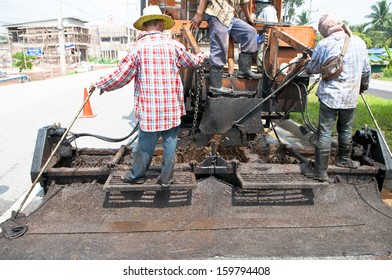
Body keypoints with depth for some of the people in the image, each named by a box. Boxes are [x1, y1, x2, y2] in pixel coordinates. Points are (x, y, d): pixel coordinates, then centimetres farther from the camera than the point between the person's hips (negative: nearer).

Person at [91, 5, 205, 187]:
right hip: (172, 107, 2)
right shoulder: (173, 45, 2)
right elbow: (192, 62, 20)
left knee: (145, 143, 11)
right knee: (170, 143, 11)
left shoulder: (138, 47, -5)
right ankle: (166, 178, 22)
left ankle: (137, 175, 29)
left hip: (150, 108, -1)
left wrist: (100, 84, 12)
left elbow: (121, 76, -3)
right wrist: (201, 56, 43)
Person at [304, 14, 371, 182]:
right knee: (346, 130, 22)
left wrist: (306, 66, 24)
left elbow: (311, 69, 1)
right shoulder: (359, 42, 3)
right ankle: (344, 159, 41)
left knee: (324, 133, 2)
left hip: (329, 96, -3)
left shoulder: (324, 45, -8)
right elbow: (366, 70, 10)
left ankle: (321, 171, 4)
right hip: (351, 97, 4)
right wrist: (363, 86, 27)